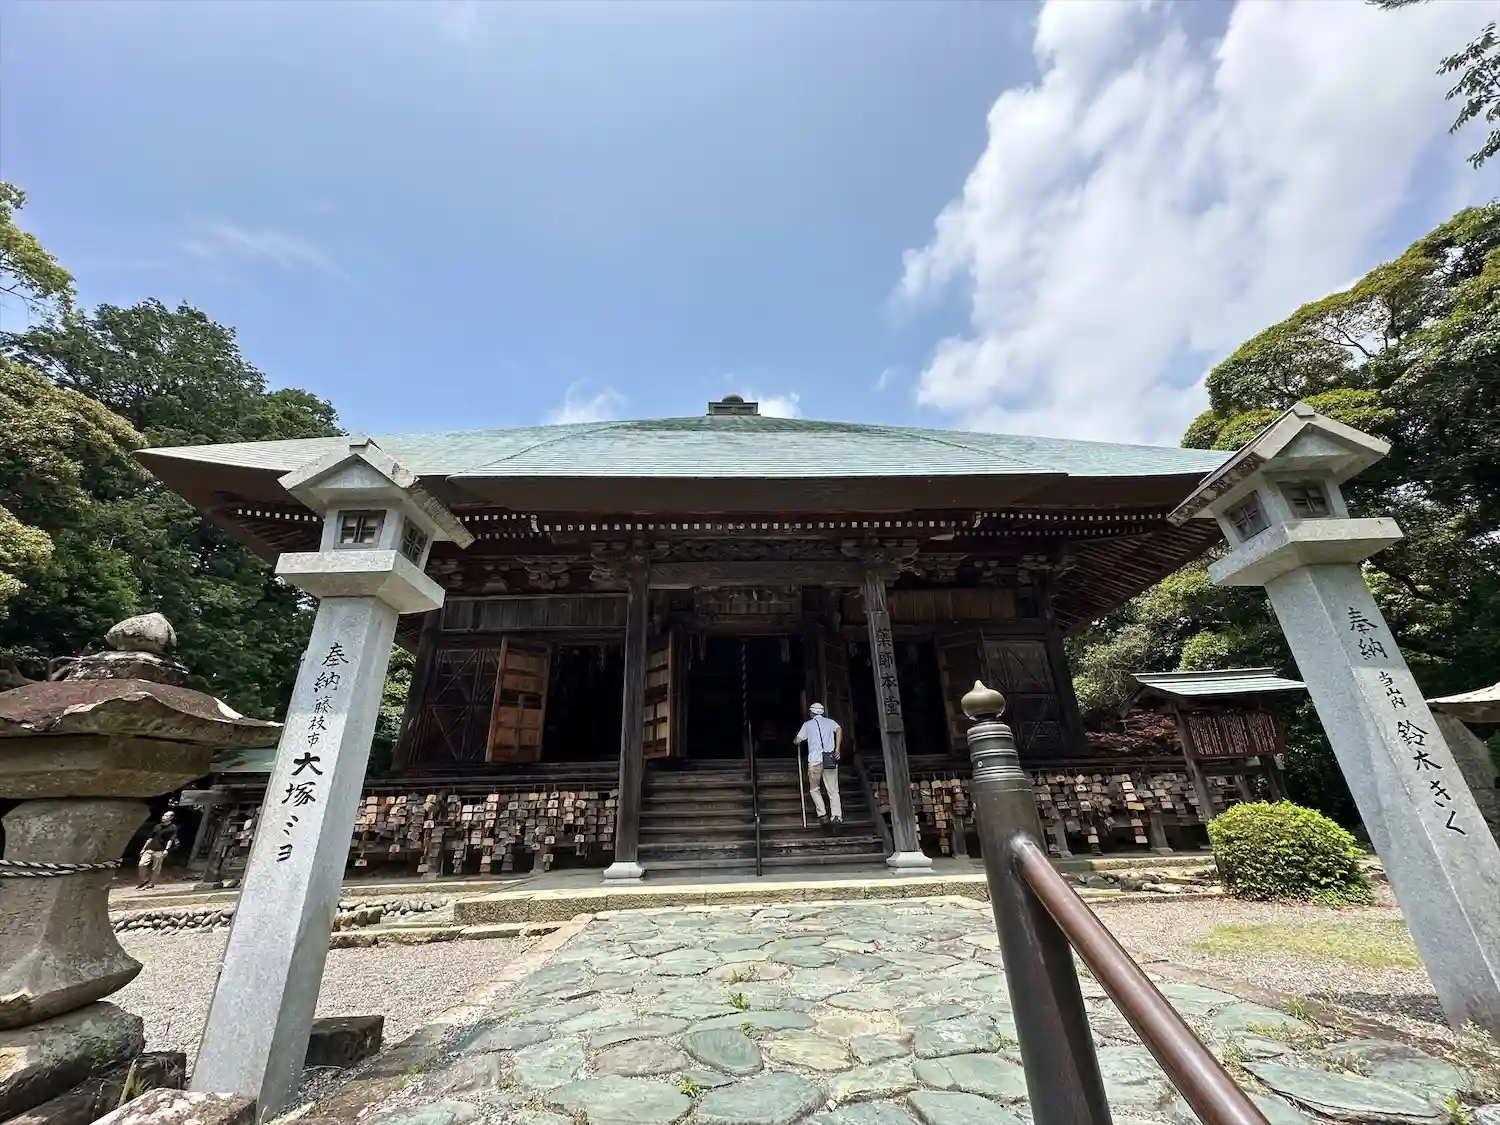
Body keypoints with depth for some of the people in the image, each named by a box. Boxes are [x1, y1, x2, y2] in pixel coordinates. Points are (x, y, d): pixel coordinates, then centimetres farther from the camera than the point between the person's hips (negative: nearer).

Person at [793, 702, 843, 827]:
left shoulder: (807, 724, 8)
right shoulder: (829, 721, 13)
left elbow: (797, 741, 4)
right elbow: (839, 729, -6)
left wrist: (794, 741, 28)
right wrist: (837, 749, -7)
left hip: (815, 760, -1)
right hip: (830, 759, 2)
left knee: (814, 789, 14)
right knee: (833, 790, 7)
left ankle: (822, 815, 5)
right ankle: (837, 816, -4)